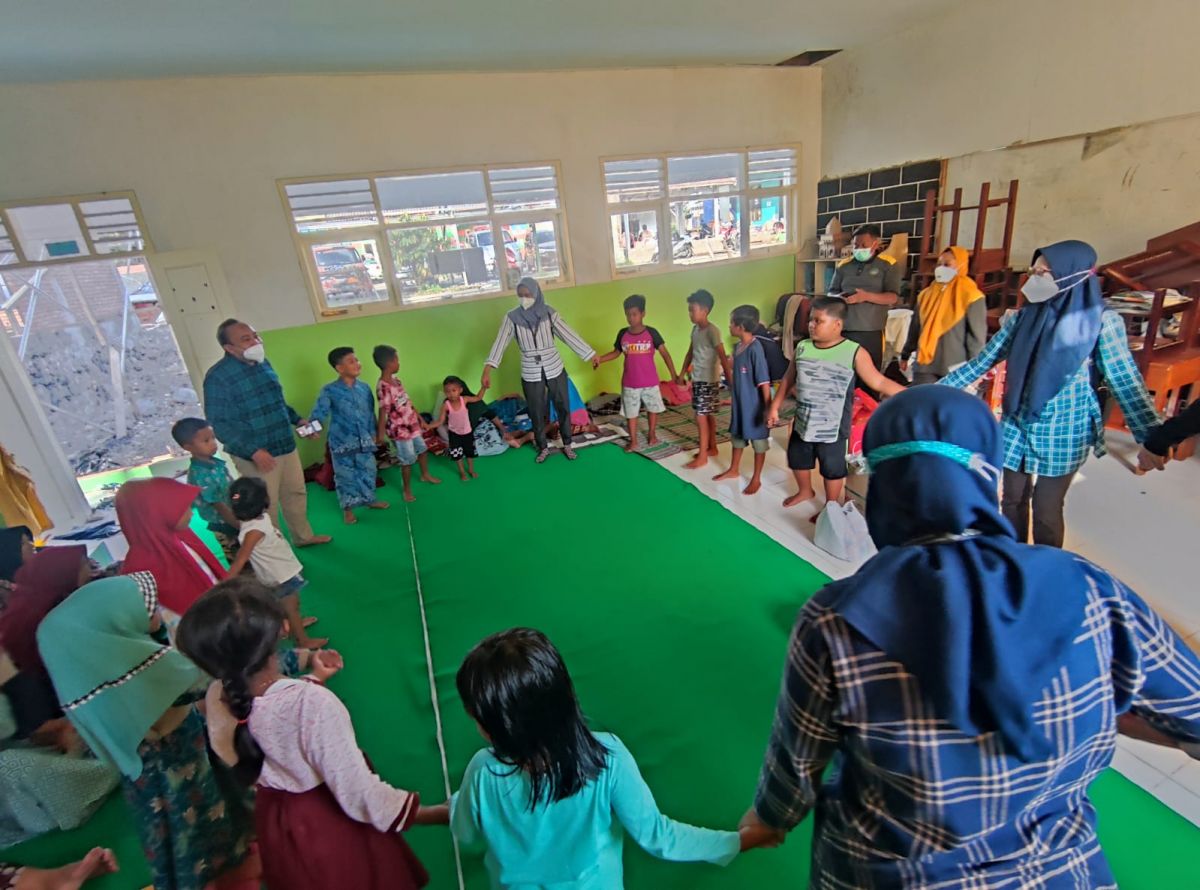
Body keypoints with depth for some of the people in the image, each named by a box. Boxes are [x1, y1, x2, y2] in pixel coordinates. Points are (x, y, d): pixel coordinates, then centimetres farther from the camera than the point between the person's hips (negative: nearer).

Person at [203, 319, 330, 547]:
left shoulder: (263, 364, 6)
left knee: (296, 494, 20)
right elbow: (219, 423, -19)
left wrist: (298, 420, 7)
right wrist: (253, 451, -26)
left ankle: (303, 536, 40)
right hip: (256, 455, -7)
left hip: (286, 446, 7)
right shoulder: (218, 376, -17)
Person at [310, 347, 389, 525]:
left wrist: (373, 433, 12)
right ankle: (348, 508, 24)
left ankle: (369, 499, 36)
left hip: (364, 441, 4)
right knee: (345, 476, 7)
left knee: (368, 471, 15)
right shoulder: (329, 391, -11)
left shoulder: (364, 387, 2)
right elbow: (319, 412, -15)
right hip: (342, 442, -4)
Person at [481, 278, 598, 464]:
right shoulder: (512, 317, -7)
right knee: (537, 413, 11)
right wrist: (487, 370, -23)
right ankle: (543, 448, 31)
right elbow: (500, 343, -13)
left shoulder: (549, 313, -6)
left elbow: (569, 335, -6)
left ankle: (567, 445, 29)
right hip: (530, 374, 0)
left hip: (555, 369, 0)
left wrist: (590, 355, -7)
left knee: (563, 408, 10)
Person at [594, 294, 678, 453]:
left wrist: (673, 374, -18)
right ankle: (633, 441, 21)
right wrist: (600, 359, -4)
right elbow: (616, 352, 12)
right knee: (631, 412, 8)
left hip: (650, 382, -1)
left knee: (652, 409, 16)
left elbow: (665, 353, -11)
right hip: (629, 383, 1)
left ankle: (652, 434, 36)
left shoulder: (651, 333, -10)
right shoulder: (622, 334, -2)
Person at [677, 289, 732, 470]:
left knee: (701, 416, -6)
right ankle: (712, 448, 29)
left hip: (709, 380, -8)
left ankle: (702, 457, 1)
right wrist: (681, 374, 20)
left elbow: (723, 357, -22)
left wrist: (731, 380, -25)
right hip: (697, 379, 8)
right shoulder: (695, 329, 8)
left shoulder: (712, 331, -18)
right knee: (708, 415, 16)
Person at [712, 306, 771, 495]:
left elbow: (764, 381, -21)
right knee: (737, 436, 21)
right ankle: (733, 470, 39)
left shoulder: (755, 349, -22)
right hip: (739, 403, 8)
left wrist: (769, 407, -19)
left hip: (754, 405, -8)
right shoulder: (737, 346, 3)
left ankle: (756, 479, 21)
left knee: (758, 441, 8)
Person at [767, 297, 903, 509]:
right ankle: (805, 491, 49)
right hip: (803, 421, 5)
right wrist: (774, 407, 10)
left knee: (832, 468, 10)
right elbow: (788, 380, 9)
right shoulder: (802, 347, -1)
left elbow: (879, 382, -11)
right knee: (797, 458, 22)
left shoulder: (855, 352, -15)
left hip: (833, 427, -5)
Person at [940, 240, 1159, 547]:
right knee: (1013, 500, 14)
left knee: (1046, 509, 6)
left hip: (1063, 435, -3)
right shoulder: (1022, 317, 0)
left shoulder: (1101, 321, -9)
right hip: (1016, 427, 3)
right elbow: (981, 362, 5)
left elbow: (1125, 381, -9)